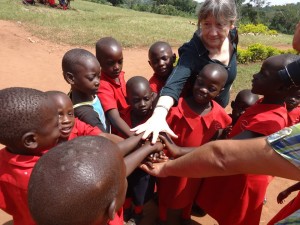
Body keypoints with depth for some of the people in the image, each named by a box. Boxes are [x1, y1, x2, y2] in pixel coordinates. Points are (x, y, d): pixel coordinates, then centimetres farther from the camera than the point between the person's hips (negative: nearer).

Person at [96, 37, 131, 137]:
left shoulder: (119, 74, -3)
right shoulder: (103, 86, -25)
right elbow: (115, 119, -35)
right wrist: (136, 138, -46)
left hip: (128, 120, 7)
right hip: (115, 133, -7)